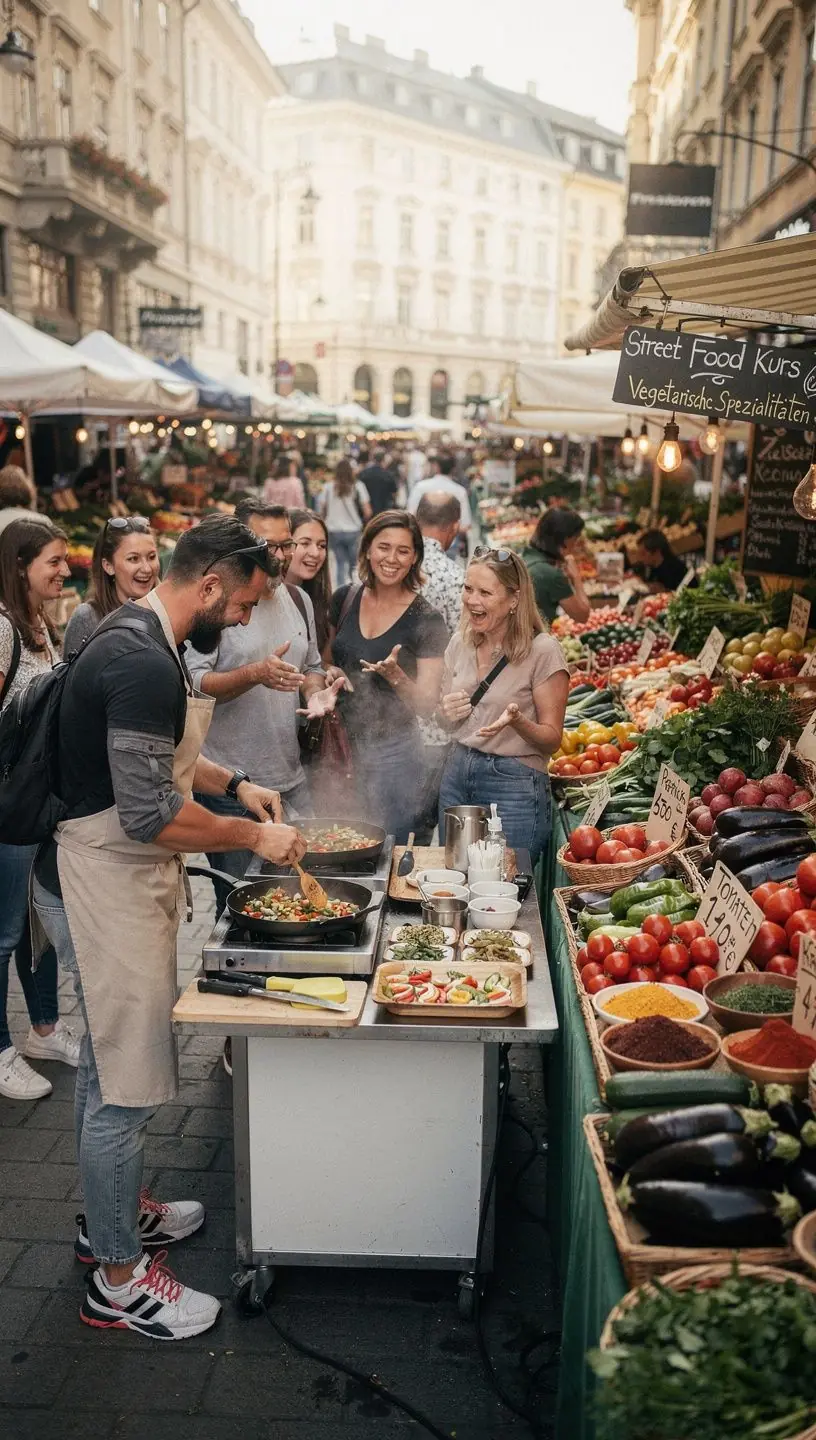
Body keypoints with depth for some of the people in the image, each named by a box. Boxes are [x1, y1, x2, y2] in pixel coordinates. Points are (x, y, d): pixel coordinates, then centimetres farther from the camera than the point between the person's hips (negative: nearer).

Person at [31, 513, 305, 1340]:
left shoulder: (140, 641, 8)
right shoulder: (143, 665, -26)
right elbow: (151, 817, -28)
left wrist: (234, 782, 13)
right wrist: (253, 836, -16)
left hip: (109, 879, 11)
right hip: (104, 889, -11)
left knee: (107, 1063, 23)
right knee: (125, 1083, 1)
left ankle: (111, 1212, 41)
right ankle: (118, 1279, 17)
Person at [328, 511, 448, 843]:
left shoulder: (425, 620, -9)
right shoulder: (344, 599, 2)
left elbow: (426, 704, -9)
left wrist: (394, 675, -25)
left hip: (390, 752, -3)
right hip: (340, 744, 4)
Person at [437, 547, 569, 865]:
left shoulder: (543, 651, -12)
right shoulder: (460, 644, 5)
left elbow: (552, 740, -10)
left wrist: (517, 721, -28)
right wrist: (447, 712, -4)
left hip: (514, 784, -5)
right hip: (457, 771, 6)